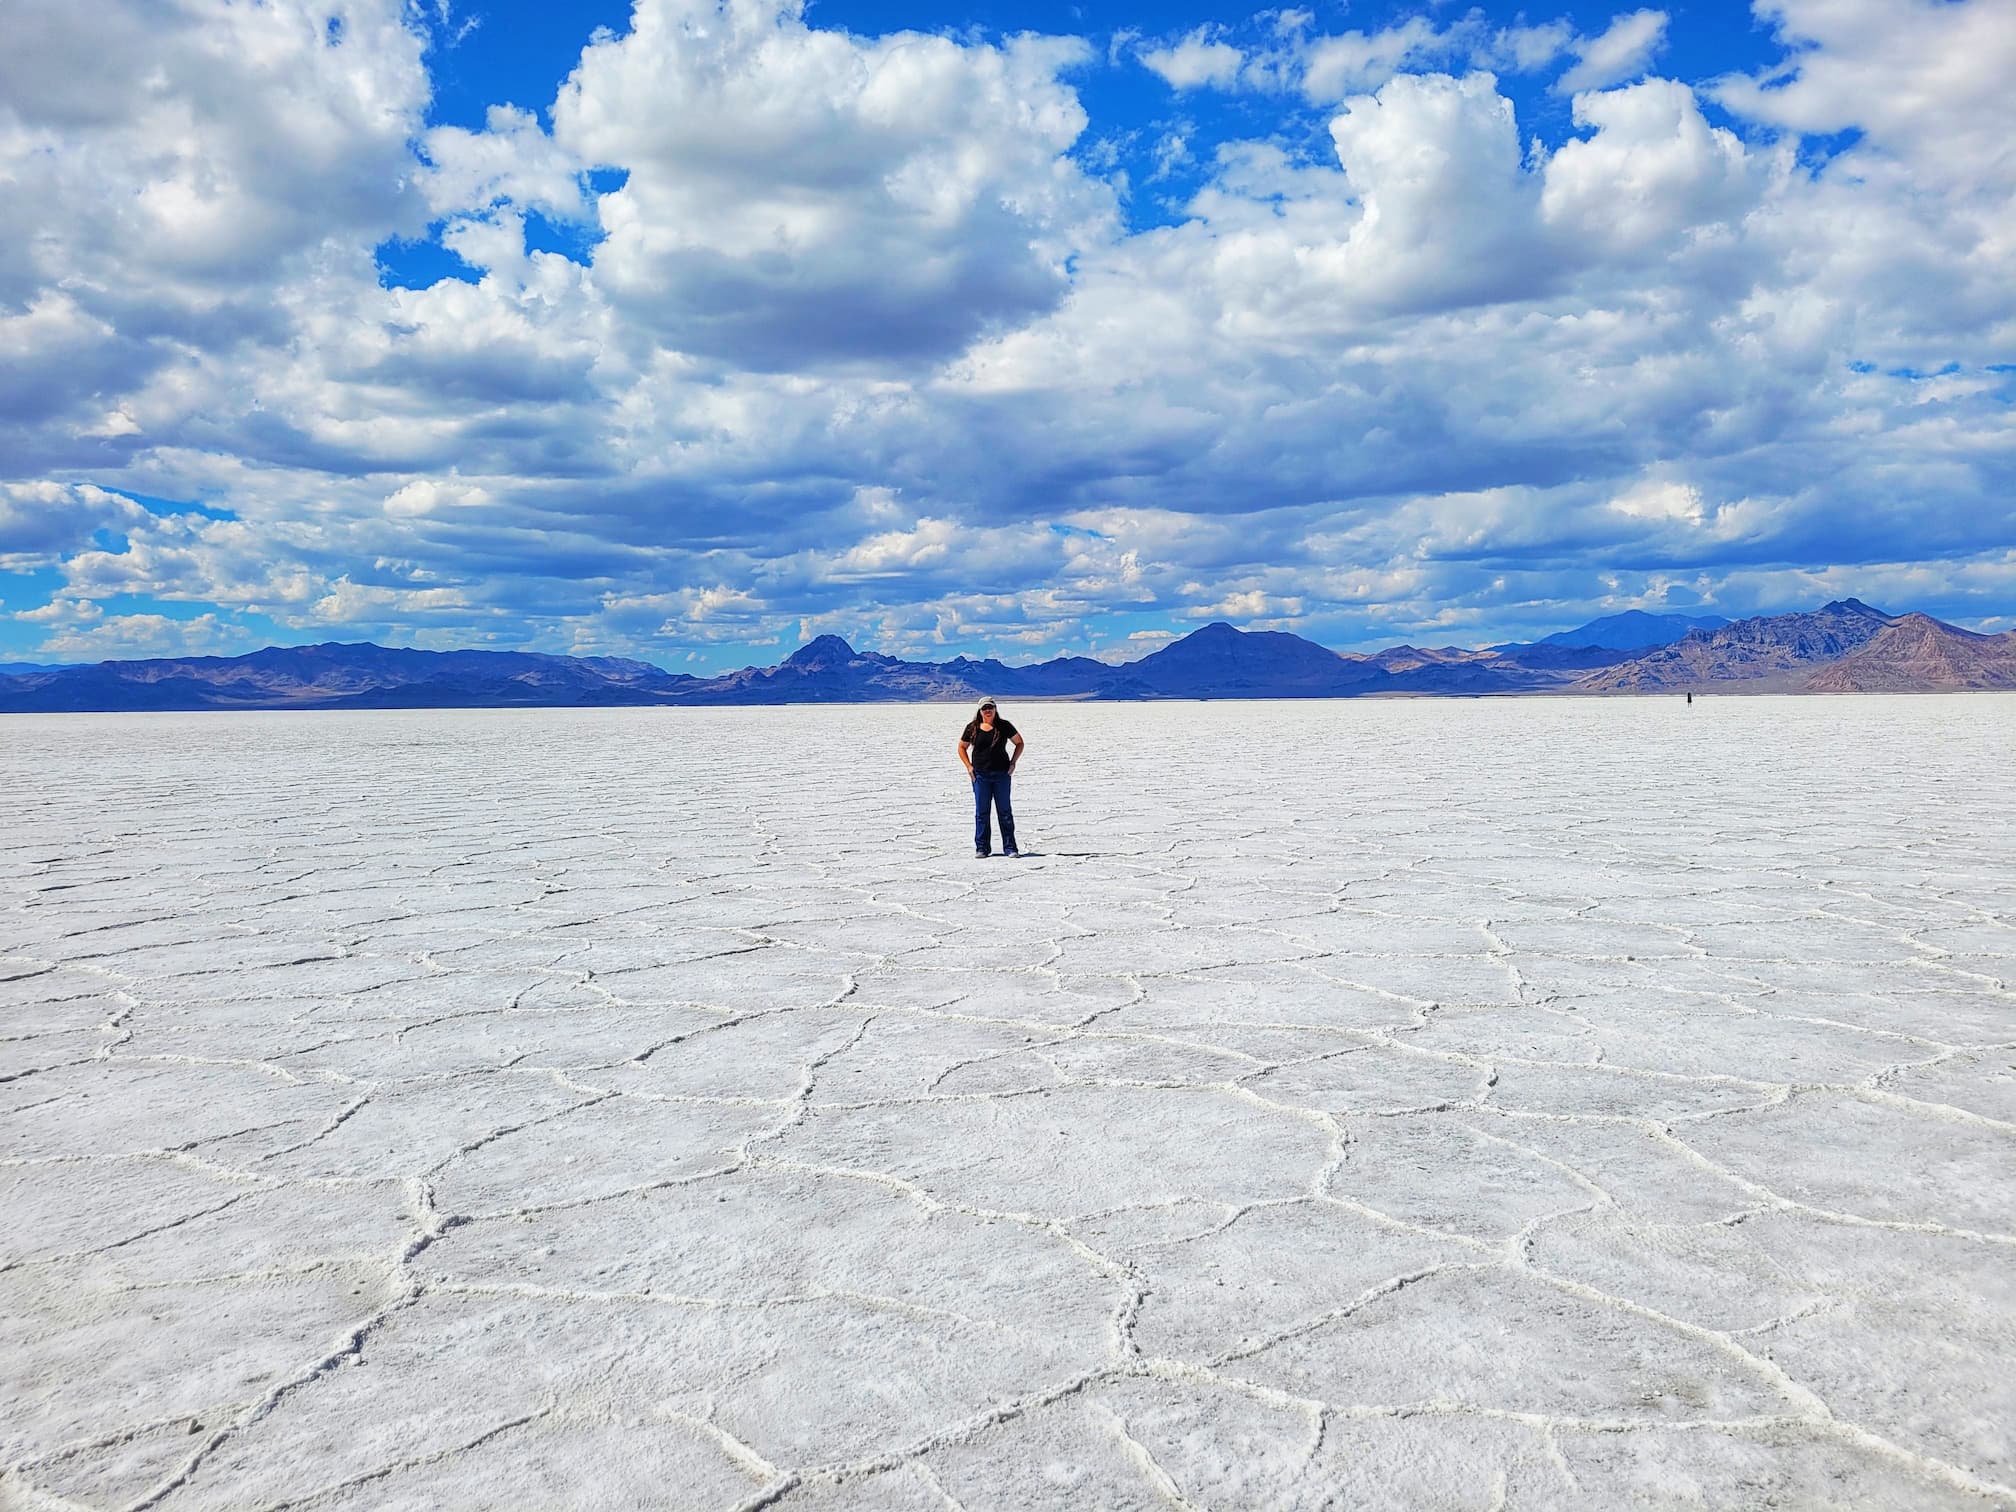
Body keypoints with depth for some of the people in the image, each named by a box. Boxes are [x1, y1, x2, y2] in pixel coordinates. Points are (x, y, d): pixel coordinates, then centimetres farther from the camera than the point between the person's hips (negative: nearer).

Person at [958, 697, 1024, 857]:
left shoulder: (1004, 726, 1)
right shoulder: (972, 728, 4)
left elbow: (1019, 743, 11)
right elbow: (962, 747, 16)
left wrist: (1013, 763, 2)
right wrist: (968, 766, 4)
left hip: (1002, 774, -1)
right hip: (980, 775, 1)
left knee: (1005, 811, 2)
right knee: (981, 812, 3)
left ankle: (1009, 847, 6)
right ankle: (982, 847, 10)